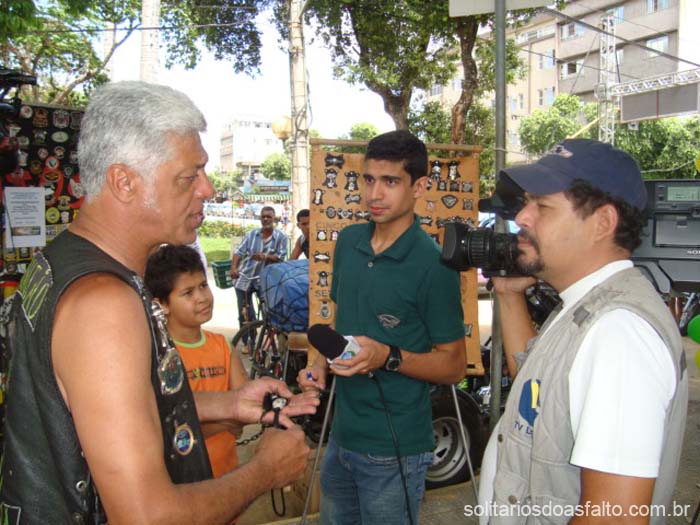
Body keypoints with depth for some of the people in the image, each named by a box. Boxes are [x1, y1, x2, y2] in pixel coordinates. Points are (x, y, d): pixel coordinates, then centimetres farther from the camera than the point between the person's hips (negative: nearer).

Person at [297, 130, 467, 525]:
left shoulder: (433, 264, -17)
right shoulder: (348, 241, 2)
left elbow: (454, 366, -12)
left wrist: (389, 357, -27)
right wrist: (321, 365, -1)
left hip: (394, 449, -6)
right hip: (341, 435, 6)